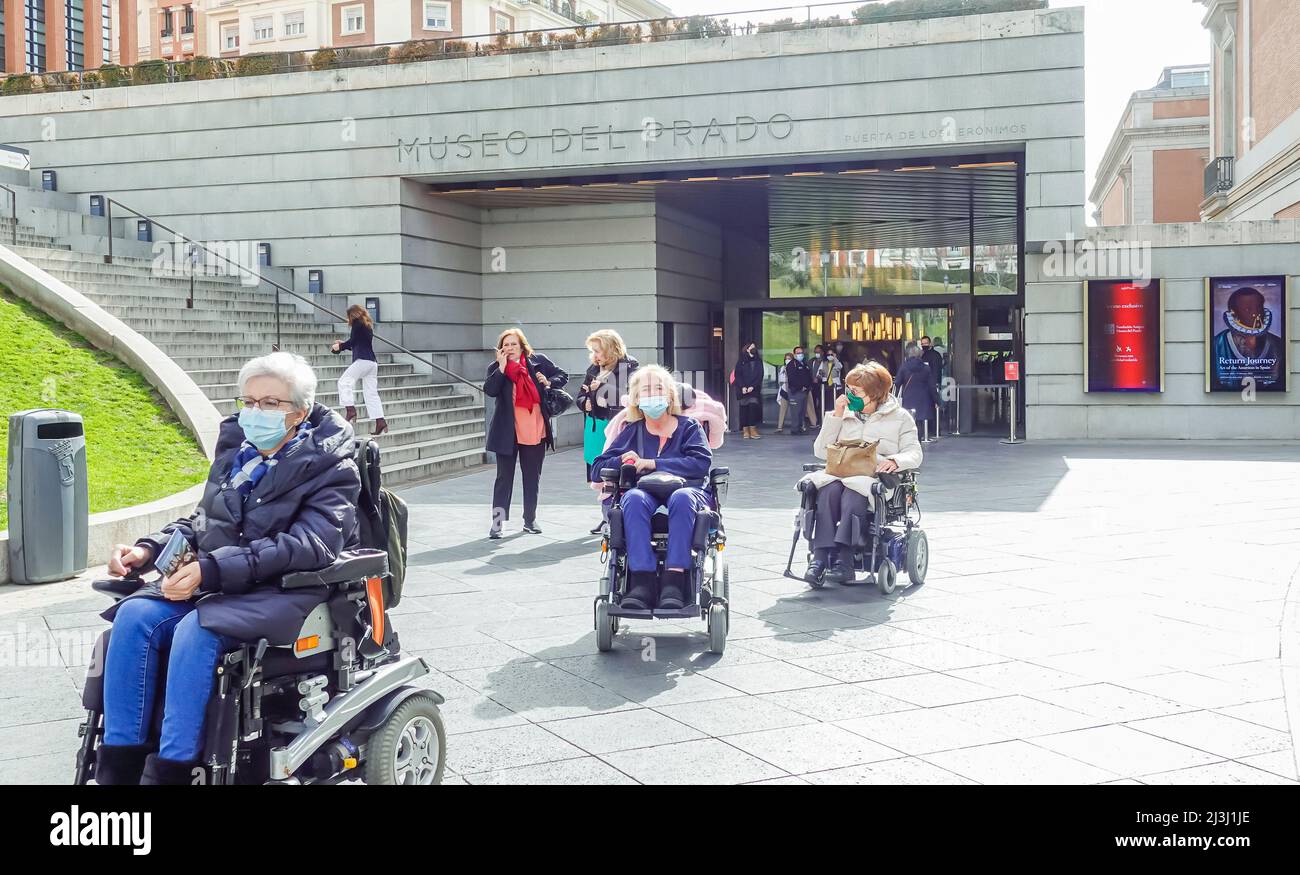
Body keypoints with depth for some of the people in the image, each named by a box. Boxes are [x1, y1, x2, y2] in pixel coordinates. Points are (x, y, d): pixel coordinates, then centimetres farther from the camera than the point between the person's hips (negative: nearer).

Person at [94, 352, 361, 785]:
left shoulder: (331, 466, -8)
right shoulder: (236, 449, 12)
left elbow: (308, 546, -21)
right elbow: (203, 520, 22)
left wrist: (212, 569, -28)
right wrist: (148, 550, 2)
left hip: (290, 588, -6)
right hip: (216, 583, 7)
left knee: (198, 629, -32)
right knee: (135, 615, -19)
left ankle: (169, 769, -24)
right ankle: (118, 766, -14)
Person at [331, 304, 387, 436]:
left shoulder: (357, 324, -1)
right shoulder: (368, 326, 23)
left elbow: (352, 342, -4)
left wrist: (339, 346, 11)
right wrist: (343, 343, 32)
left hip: (362, 361, -8)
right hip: (372, 362, 8)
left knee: (344, 382, -5)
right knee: (371, 393, 5)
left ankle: (350, 410, -19)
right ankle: (380, 423, -3)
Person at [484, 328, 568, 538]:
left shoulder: (538, 361, 2)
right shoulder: (496, 368, 0)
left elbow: (563, 376, 12)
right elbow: (489, 390, -18)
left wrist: (549, 382, -7)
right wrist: (502, 368, -20)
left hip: (535, 432, 2)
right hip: (507, 432, -2)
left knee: (532, 477, 12)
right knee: (504, 477, 0)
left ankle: (530, 520, 23)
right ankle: (497, 521, 4)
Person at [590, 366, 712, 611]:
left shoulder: (688, 427, 16)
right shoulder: (632, 432, 21)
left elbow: (701, 463, -4)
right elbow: (597, 471, 16)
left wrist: (654, 464, -9)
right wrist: (622, 461, -5)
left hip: (685, 489, -1)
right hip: (645, 493, 1)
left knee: (682, 498, -37)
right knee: (633, 498, -35)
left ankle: (674, 580, -44)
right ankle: (642, 582, -44)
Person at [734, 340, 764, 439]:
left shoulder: (758, 362, 12)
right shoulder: (741, 362, 9)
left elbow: (760, 375, 3)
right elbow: (737, 375, 2)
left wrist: (752, 386, -10)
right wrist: (743, 387, -12)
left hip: (754, 389, 0)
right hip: (743, 389, 0)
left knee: (753, 407, -12)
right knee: (744, 408, -4)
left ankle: (753, 428, -12)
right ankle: (745, 430, -4)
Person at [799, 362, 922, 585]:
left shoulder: (900, 417, 14)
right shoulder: (846, 414, 23)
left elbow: (914, 453, 3)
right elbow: (820, 451, 15)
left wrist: (895, 461, -20)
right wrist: (835, 416, 7)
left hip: (876, 477, -3)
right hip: (840, 473, 3)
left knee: (853, 491, -37)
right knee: (829, 489, -33)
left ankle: (841, 557, -45)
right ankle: (821, 556, -42)